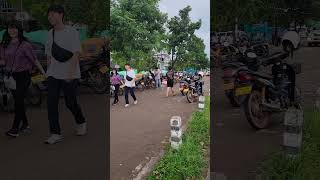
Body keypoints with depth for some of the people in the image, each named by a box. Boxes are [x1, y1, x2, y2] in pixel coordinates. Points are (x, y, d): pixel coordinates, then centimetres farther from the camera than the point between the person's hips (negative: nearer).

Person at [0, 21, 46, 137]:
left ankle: (15, 129, -9)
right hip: (11, 76, 6)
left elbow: (34, 60, -5)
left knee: (18, 101, -11)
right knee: (18, 101, 11)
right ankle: (25, 125, 25)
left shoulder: (25, 45, -6)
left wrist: (44, 73, -8)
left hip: (23, 76, -6)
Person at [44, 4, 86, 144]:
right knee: (51, 103, -5)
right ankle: (55, 134, 2)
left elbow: (76, 54, -13)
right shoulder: (50, 34, 11)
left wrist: (71, 73, -19)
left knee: (70, 103, 3)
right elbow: (49, 55, 17)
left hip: (70, 75, -5)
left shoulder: (72, 32, -7)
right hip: (53, 74, 5)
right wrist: (48, 72, 14)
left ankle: (81, 123, 30)